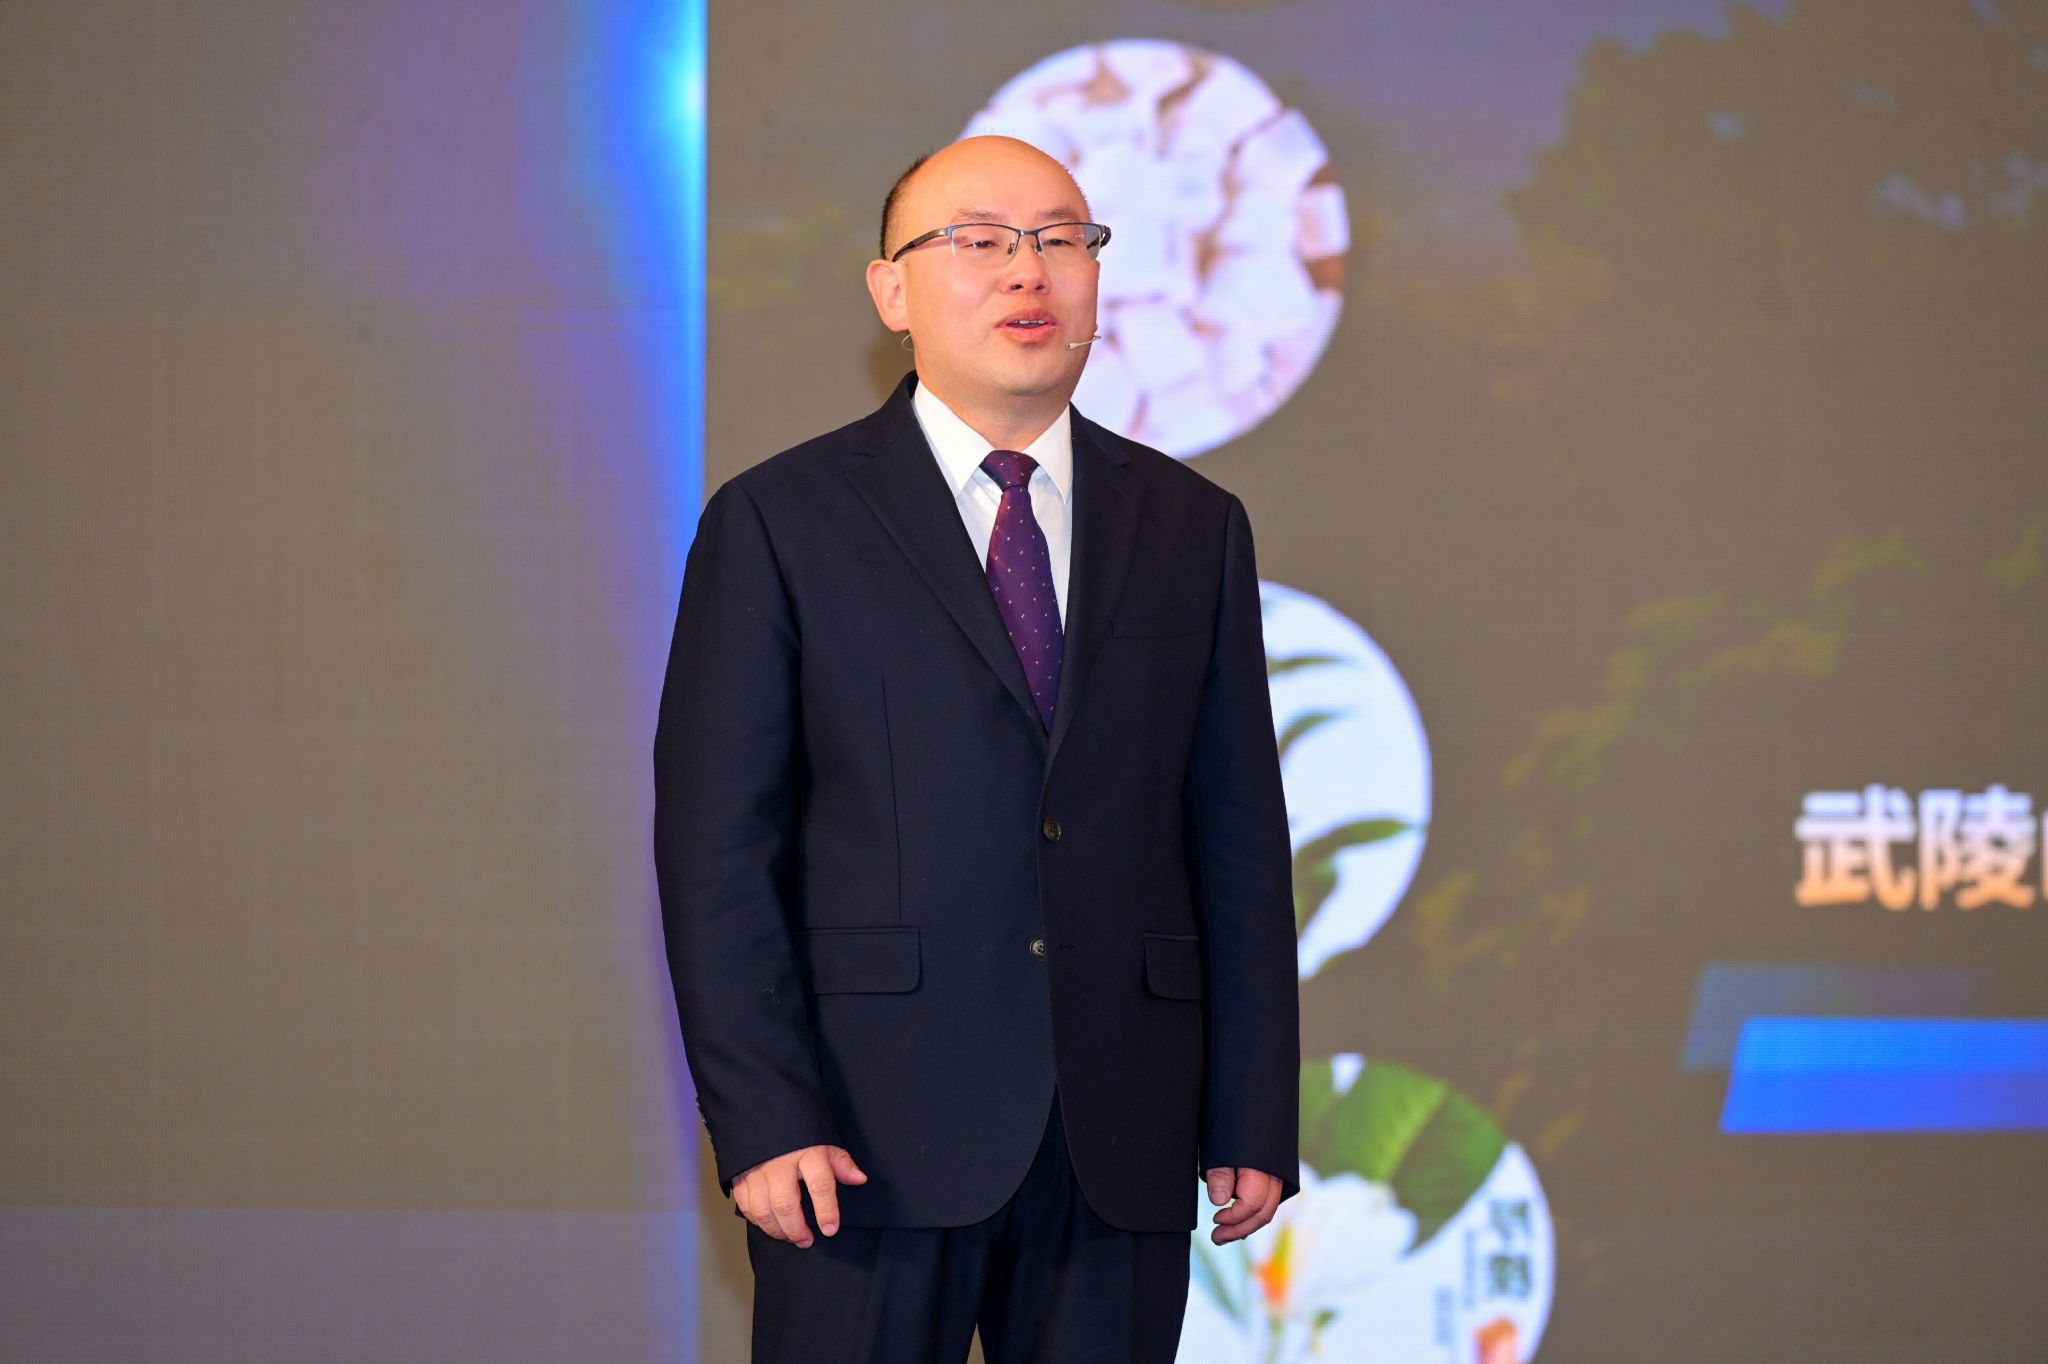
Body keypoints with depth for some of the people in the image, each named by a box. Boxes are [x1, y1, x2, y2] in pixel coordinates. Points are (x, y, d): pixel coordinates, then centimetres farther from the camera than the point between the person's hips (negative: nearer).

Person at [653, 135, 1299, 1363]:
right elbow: (716, 843, -2)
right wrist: (763, 1118, -11)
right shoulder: (778, 523, 3)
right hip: (869, 1144, -3)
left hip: (1122, 1151, 3)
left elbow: (1239, 838, 10)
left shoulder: (1193, 527, 13)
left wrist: (1252, 1125, 5)